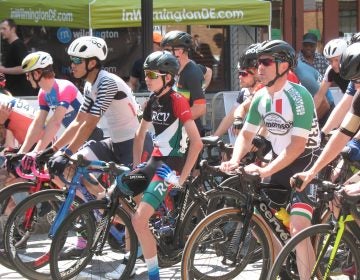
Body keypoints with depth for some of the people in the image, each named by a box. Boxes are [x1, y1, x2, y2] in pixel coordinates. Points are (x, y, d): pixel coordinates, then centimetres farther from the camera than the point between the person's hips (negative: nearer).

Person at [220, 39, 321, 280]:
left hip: (305, 164, -7)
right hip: (279, 163, 7)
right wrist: (235, 160, -16)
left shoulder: (298, 96, -22)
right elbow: (246, 135, 5)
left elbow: (297, 145, -27)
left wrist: (265, 171, -33)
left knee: (298, 228, -21)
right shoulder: (261, 97, 0)